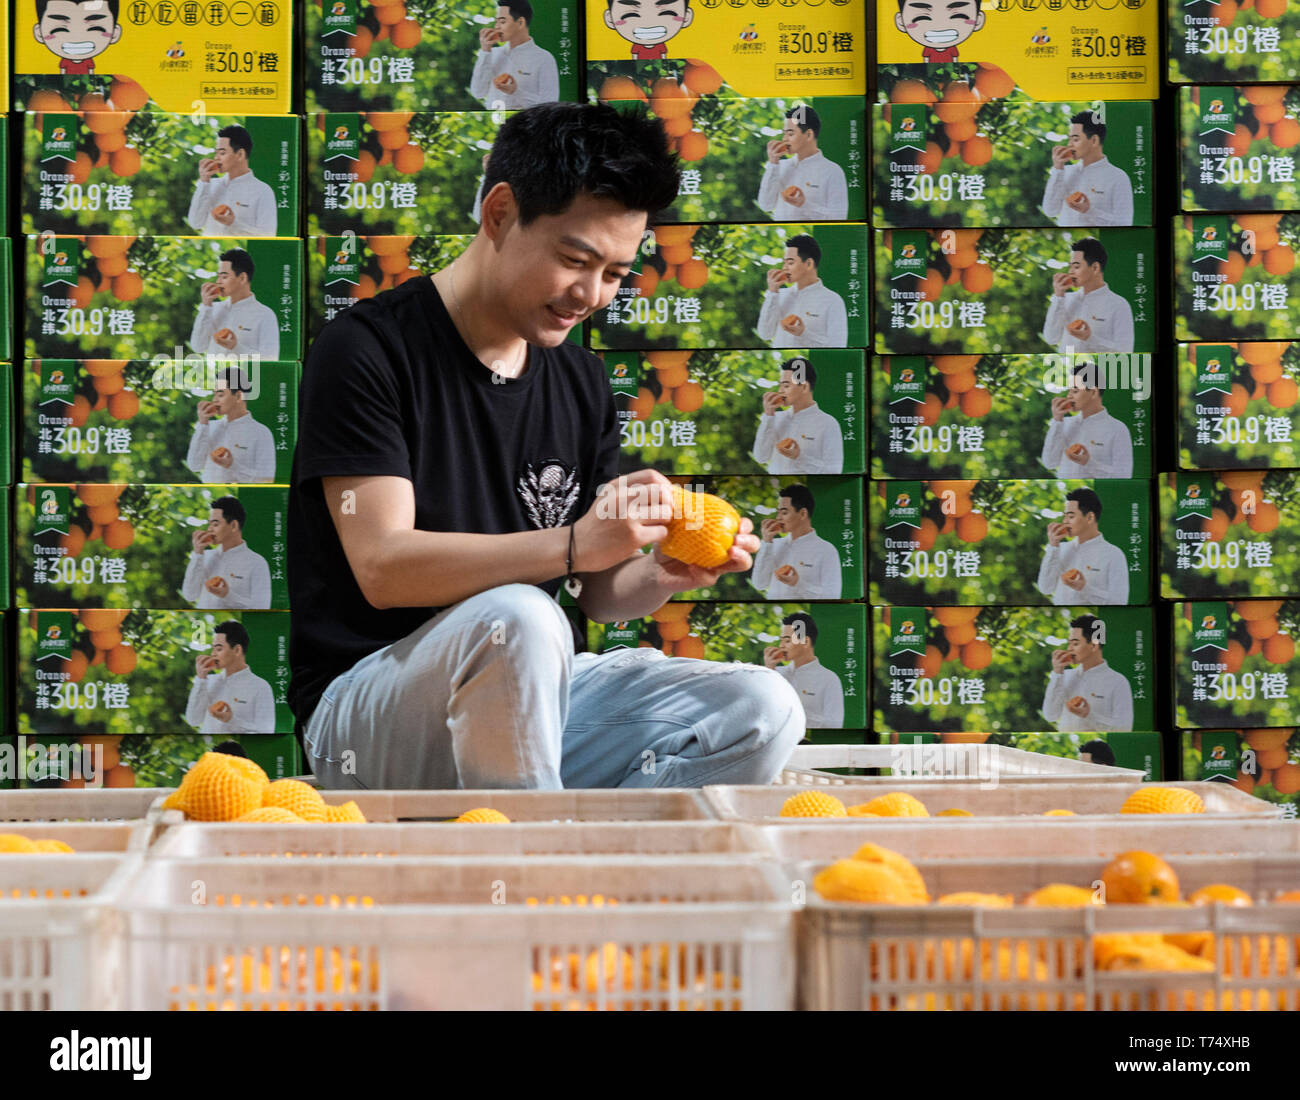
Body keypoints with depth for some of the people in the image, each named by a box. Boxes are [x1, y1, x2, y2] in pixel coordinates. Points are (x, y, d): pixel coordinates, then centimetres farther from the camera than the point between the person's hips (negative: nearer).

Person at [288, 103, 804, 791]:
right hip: (362, 711, -6)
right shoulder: (367, 350, -9)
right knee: (516, 620, -38)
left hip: (525, 704, 6)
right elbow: (383, 566, -20)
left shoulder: (582, 384, 12)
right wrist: (572, 545, -31)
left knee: (763, 710, -16)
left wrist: (665, 573, -9)